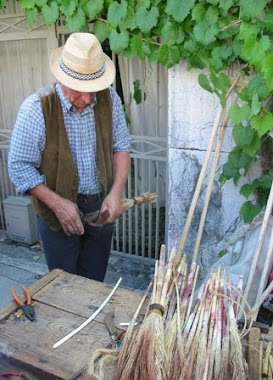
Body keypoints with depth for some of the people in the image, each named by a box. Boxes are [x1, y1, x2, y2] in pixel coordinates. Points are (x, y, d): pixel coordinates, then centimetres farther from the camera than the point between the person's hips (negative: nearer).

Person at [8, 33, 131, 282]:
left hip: (101, 208, 3)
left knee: (96, 285, 19)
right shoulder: (36, 108, -17)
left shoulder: (109, 98, -7)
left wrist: (116, 192, -9)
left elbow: (121, 146, 3)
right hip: (59, 210, -3)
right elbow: (19, 166, -13)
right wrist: (57, 203, -20)